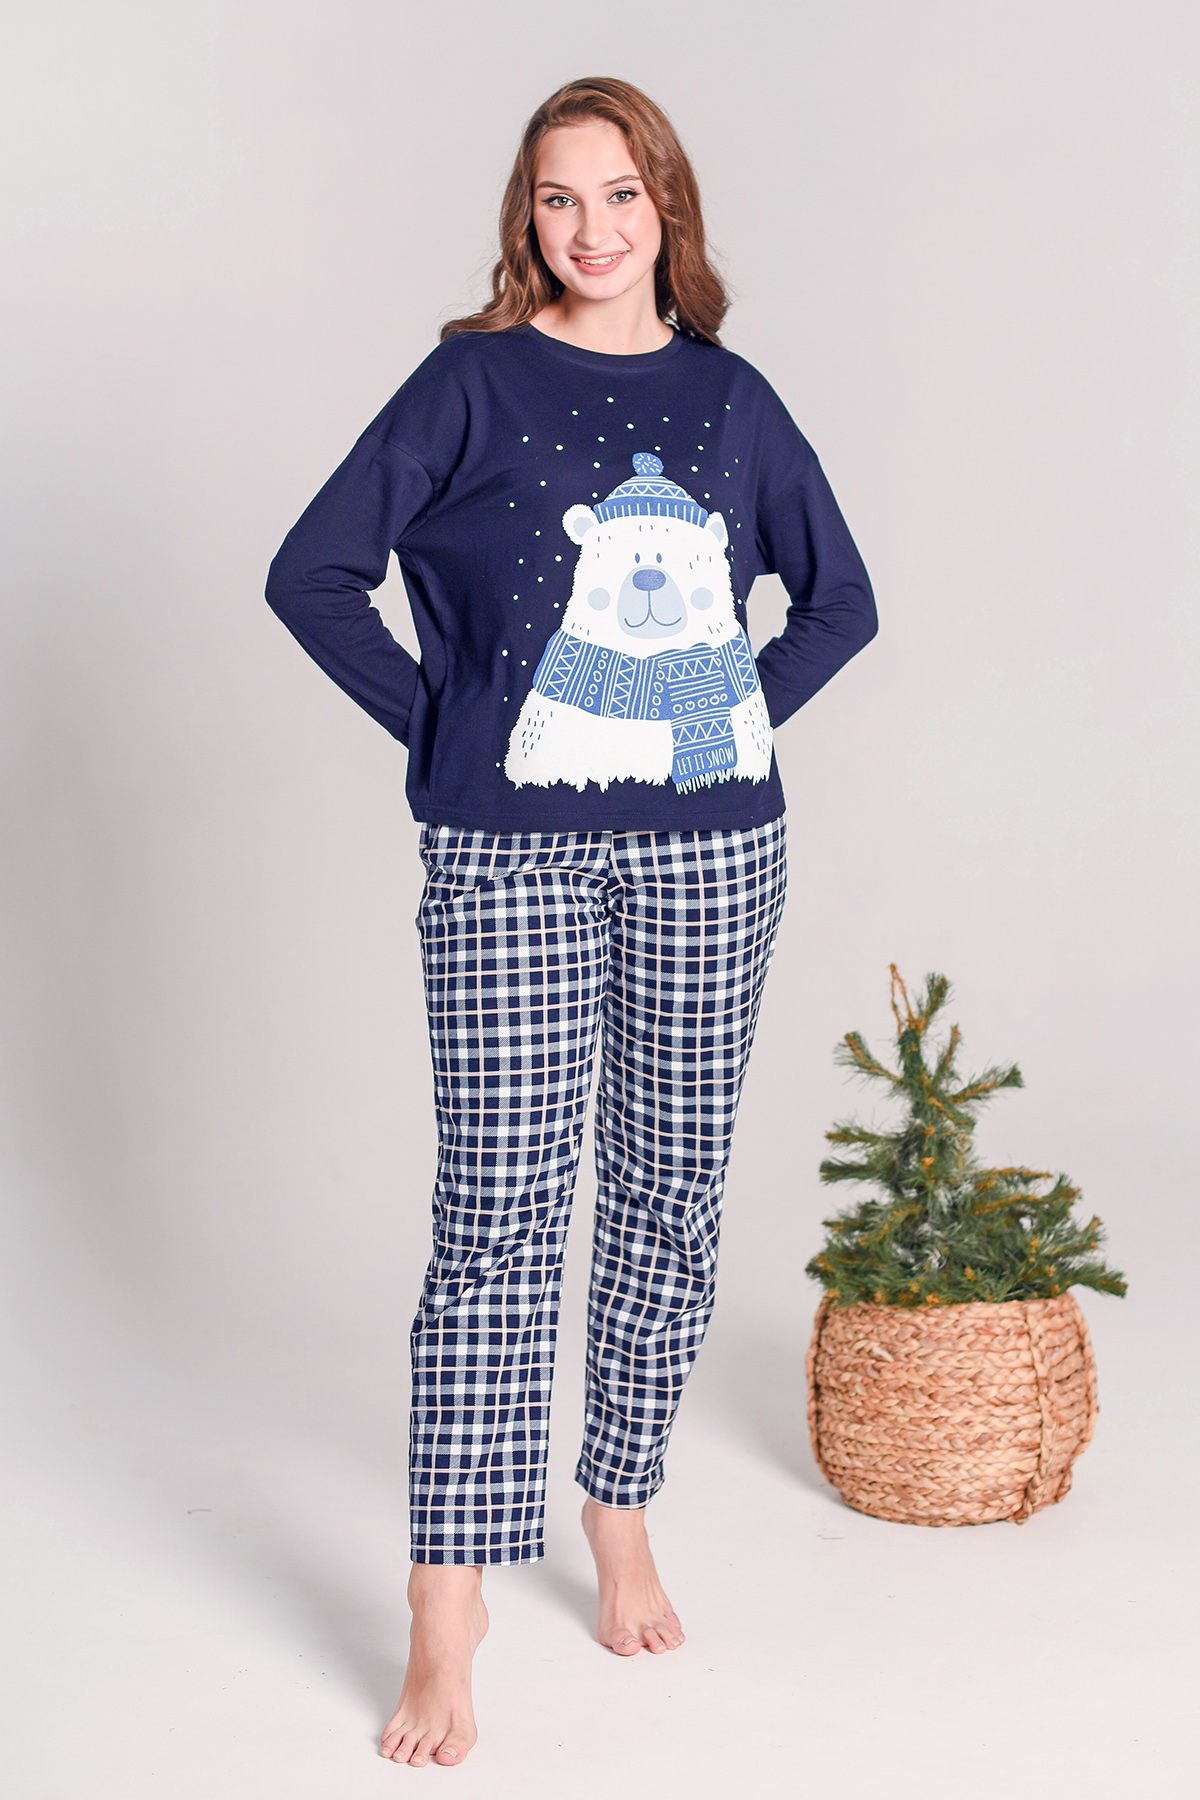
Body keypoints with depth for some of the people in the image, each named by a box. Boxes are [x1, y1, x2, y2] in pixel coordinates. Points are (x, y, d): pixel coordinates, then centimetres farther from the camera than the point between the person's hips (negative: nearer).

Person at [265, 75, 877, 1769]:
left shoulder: (731, 397, 9)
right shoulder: (472, 382, 0)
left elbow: (841, 596, 18)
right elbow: (312, 572, 0)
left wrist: (749, 712, 5)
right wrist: (437, 720, -5)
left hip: (710, 848, 4)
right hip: (513, 851, -3)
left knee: (672, 1192, 10)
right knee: (500, 1217, -5)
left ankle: (622, 1516, 29)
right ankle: (447, 1623, 2)